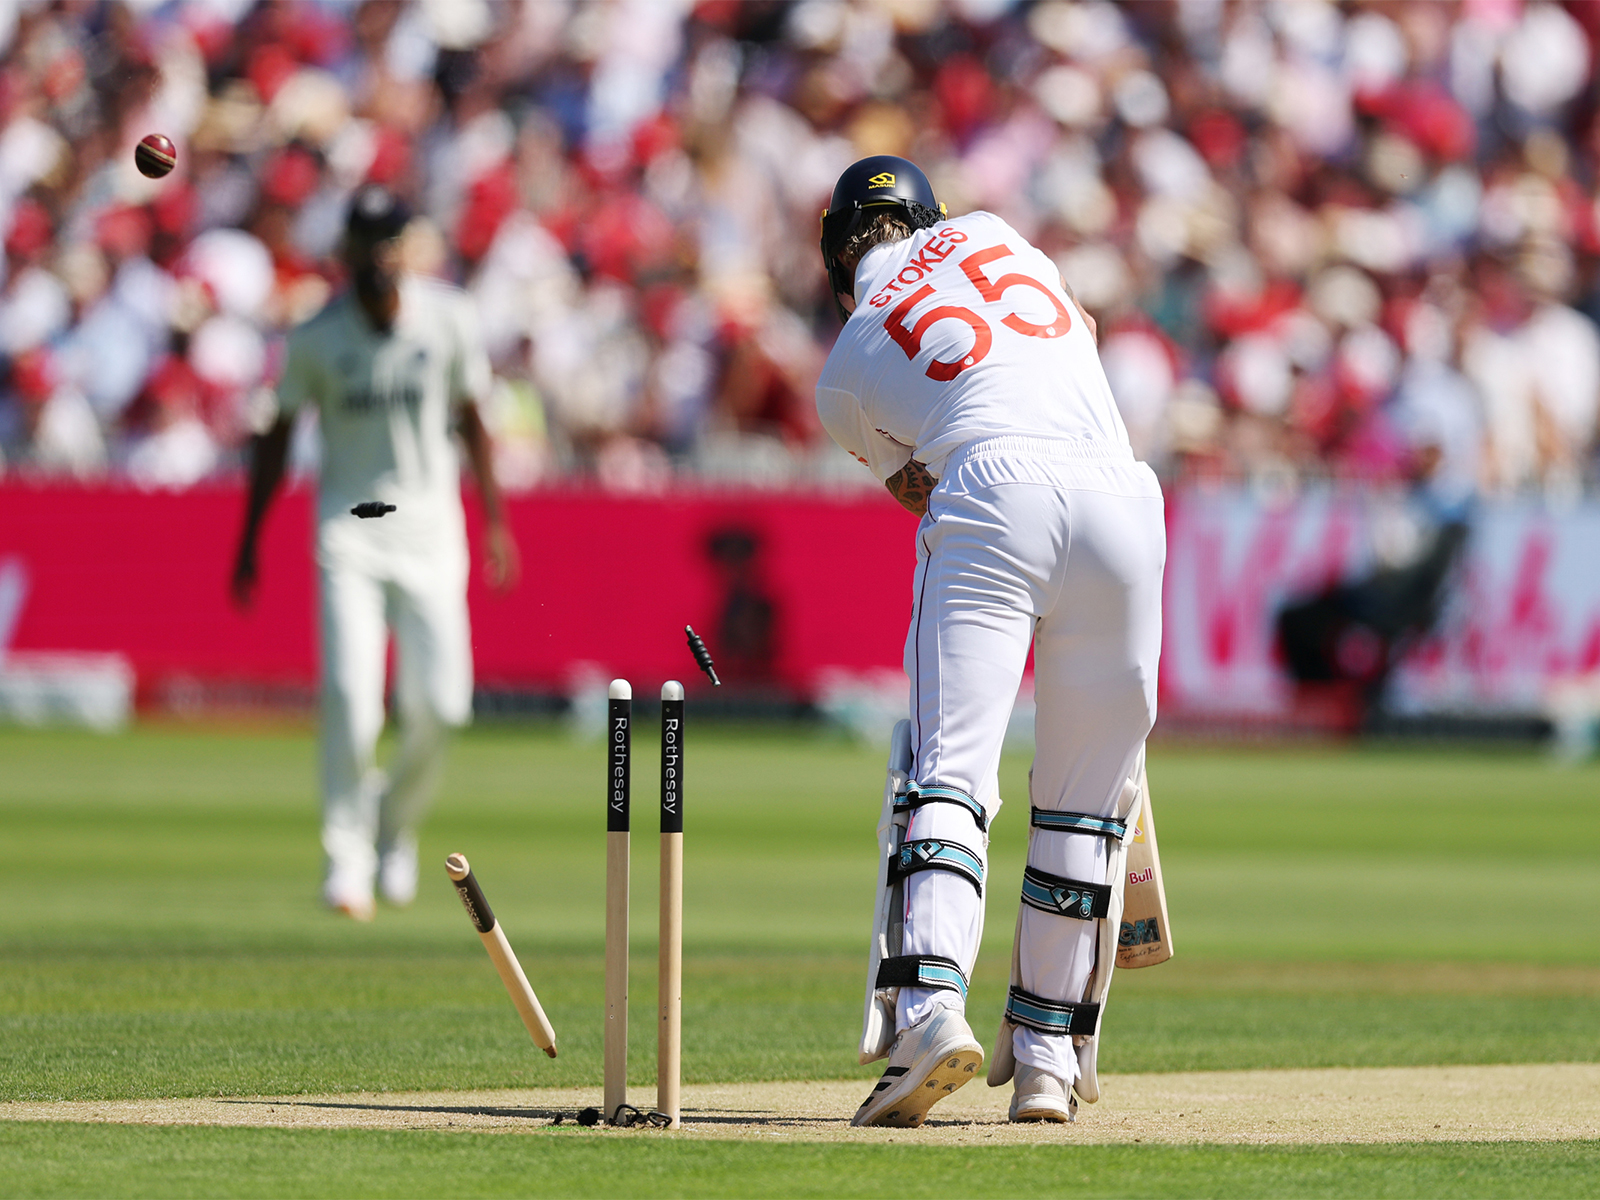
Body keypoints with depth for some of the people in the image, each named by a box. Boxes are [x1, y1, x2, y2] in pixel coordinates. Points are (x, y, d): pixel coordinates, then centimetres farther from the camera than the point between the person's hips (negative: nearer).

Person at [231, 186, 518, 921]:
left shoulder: (448, 320, -2)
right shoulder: (317, 337, -5)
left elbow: (470, 419, 9)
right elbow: (277, 436, 3)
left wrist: (494, 520, 10)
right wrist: (248, 545, 2)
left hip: (428, 524, 1)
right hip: (349, 531, -1)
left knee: (439, 701, -6)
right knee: (350, 694, -15)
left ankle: (398, 823, 22)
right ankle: (346, 857, -6)